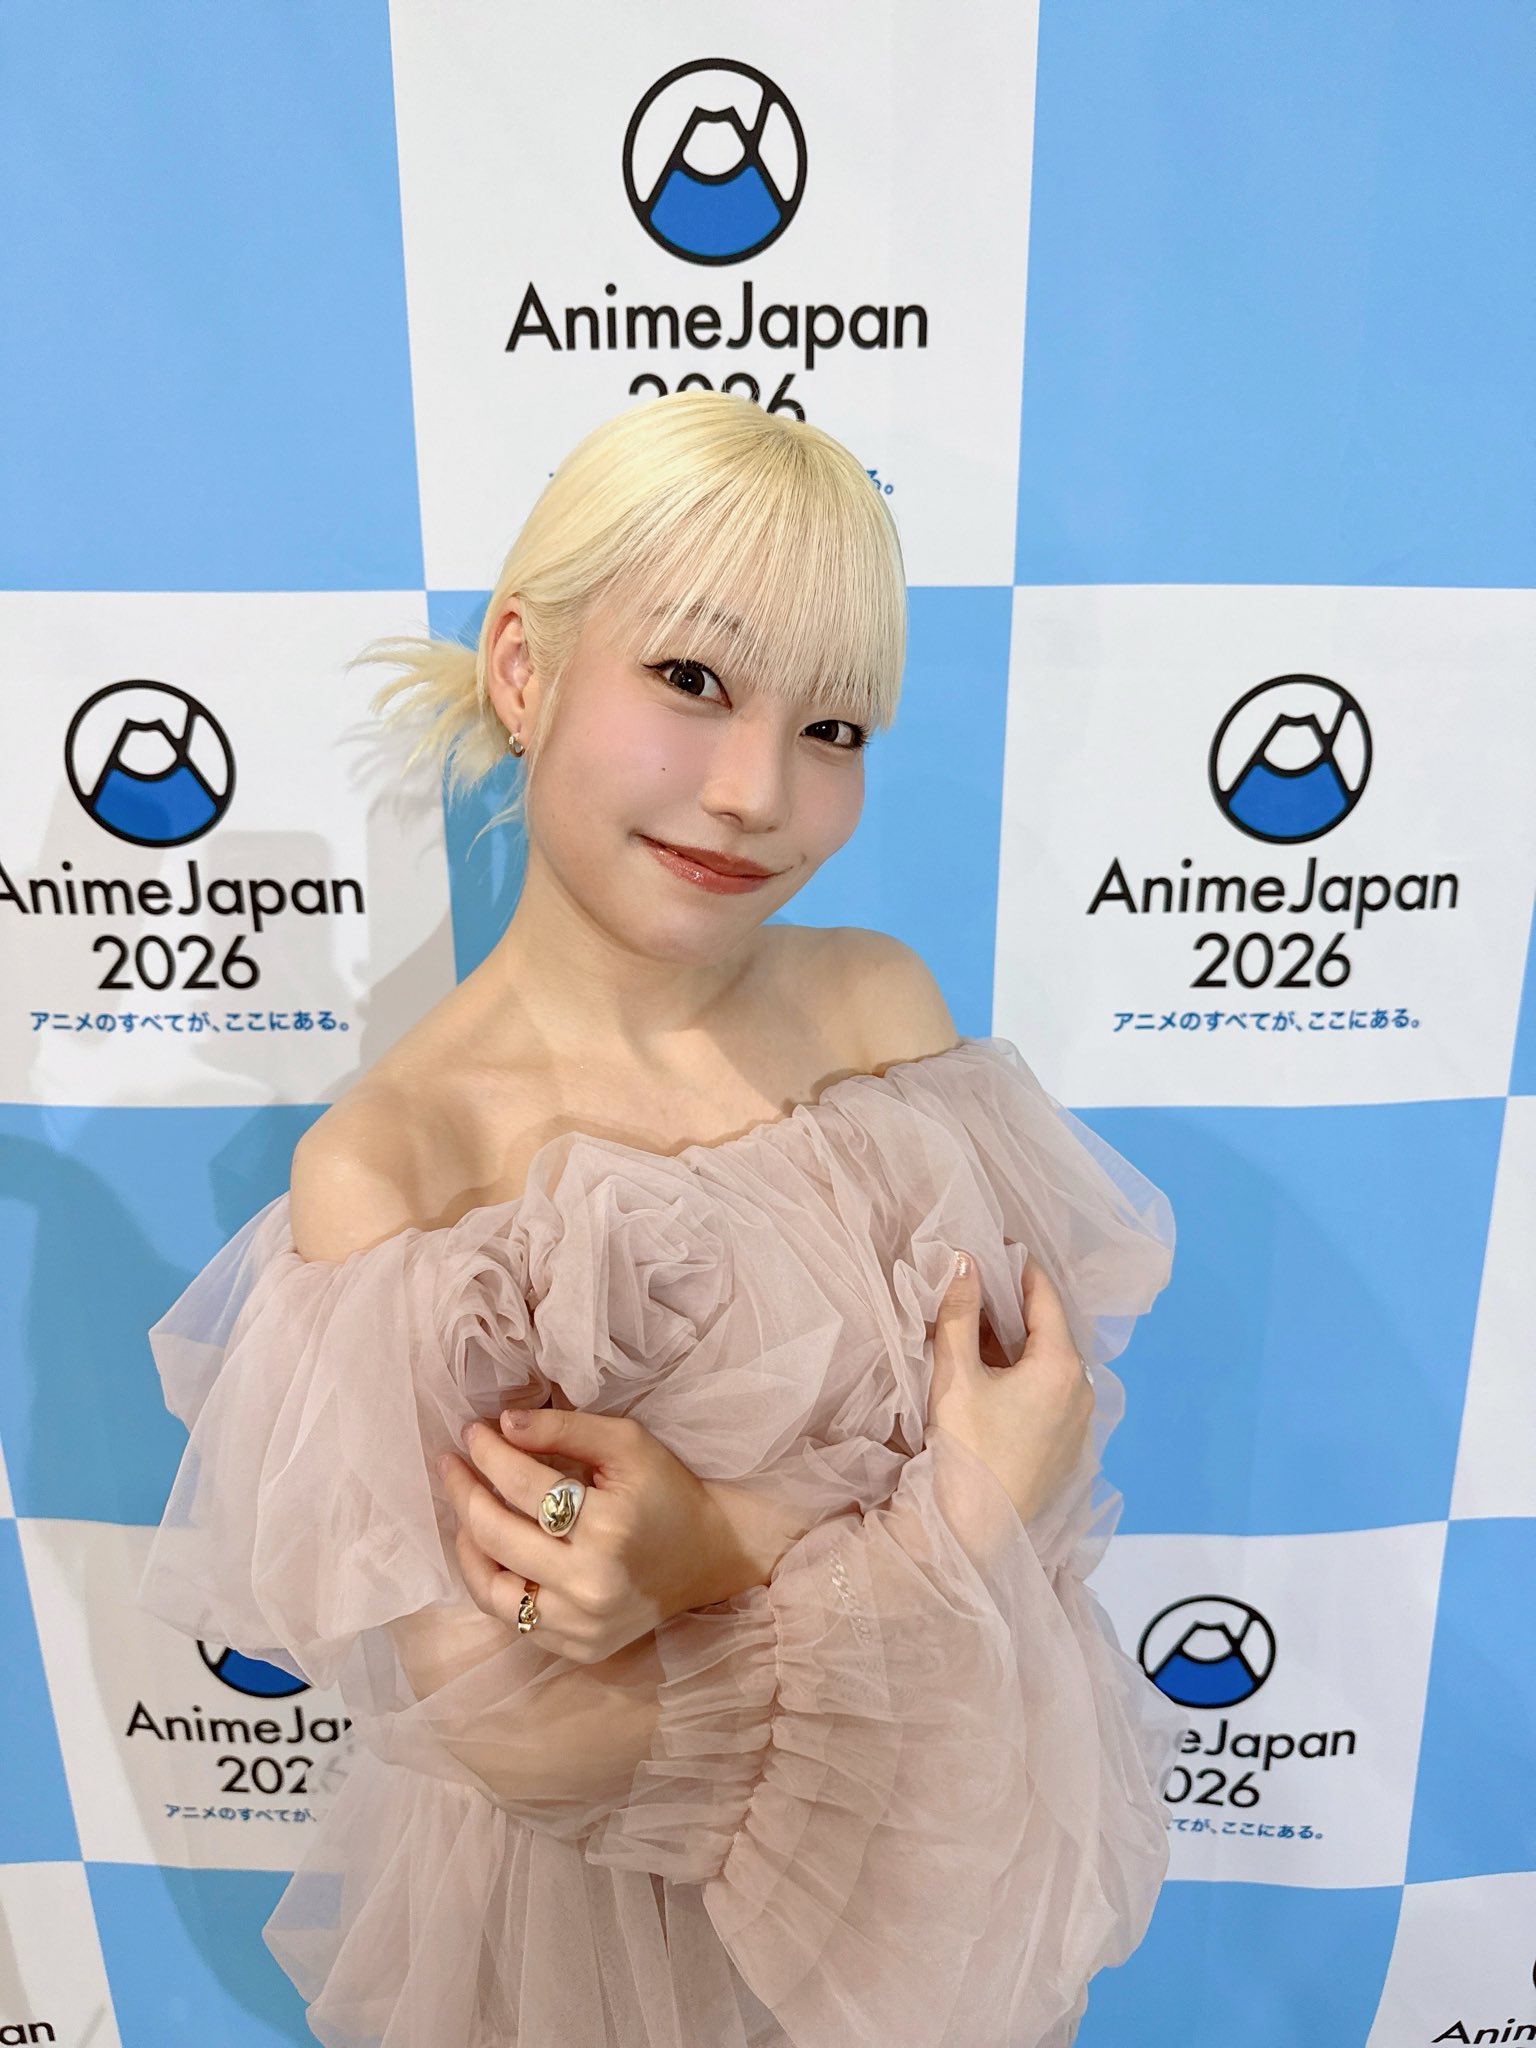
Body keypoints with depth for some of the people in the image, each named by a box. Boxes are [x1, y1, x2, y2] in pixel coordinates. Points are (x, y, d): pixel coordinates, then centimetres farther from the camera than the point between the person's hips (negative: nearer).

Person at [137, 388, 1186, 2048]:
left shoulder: (883, 1003, -13)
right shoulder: (385, 1167, -25)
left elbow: (1043, 1410, -13)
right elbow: (522, 1740, -22)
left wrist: (733, 1547, -28)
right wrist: (942, 1532, -25)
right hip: (607, 1901, -3)